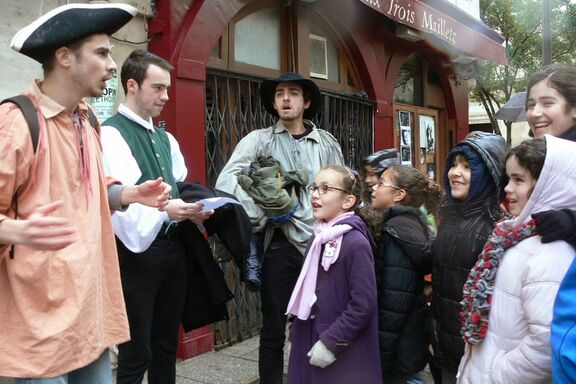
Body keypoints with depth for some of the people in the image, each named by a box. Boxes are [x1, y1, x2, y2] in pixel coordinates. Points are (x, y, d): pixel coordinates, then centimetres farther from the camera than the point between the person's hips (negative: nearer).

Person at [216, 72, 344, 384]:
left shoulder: (327, 143, 9)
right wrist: (262, 215, -17)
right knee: (274, 329, 7)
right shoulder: (259, 140, 1)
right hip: (281, 245, -2)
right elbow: (226, 181, -11)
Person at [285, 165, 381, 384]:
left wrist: (331, 343, -17)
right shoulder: (318, 238, 6)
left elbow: (363, 305, -20)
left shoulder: (356, 243, -19)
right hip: (312, 345, 7)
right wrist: (297, 334, 12)